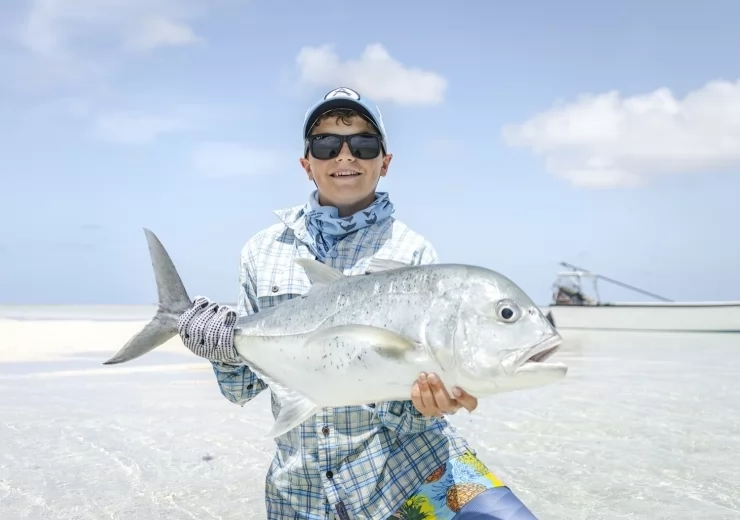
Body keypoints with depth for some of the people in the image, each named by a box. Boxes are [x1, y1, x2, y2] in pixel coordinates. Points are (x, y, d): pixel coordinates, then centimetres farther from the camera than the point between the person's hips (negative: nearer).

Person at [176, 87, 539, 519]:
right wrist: (224, 350, -10)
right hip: (300, 482, 2)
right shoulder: (263, 252, 5)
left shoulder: (412, 252, -3)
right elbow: (247, 385, 10)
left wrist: (431, 396, -28)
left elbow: (418, 373, -7)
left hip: (403, 456, -2)